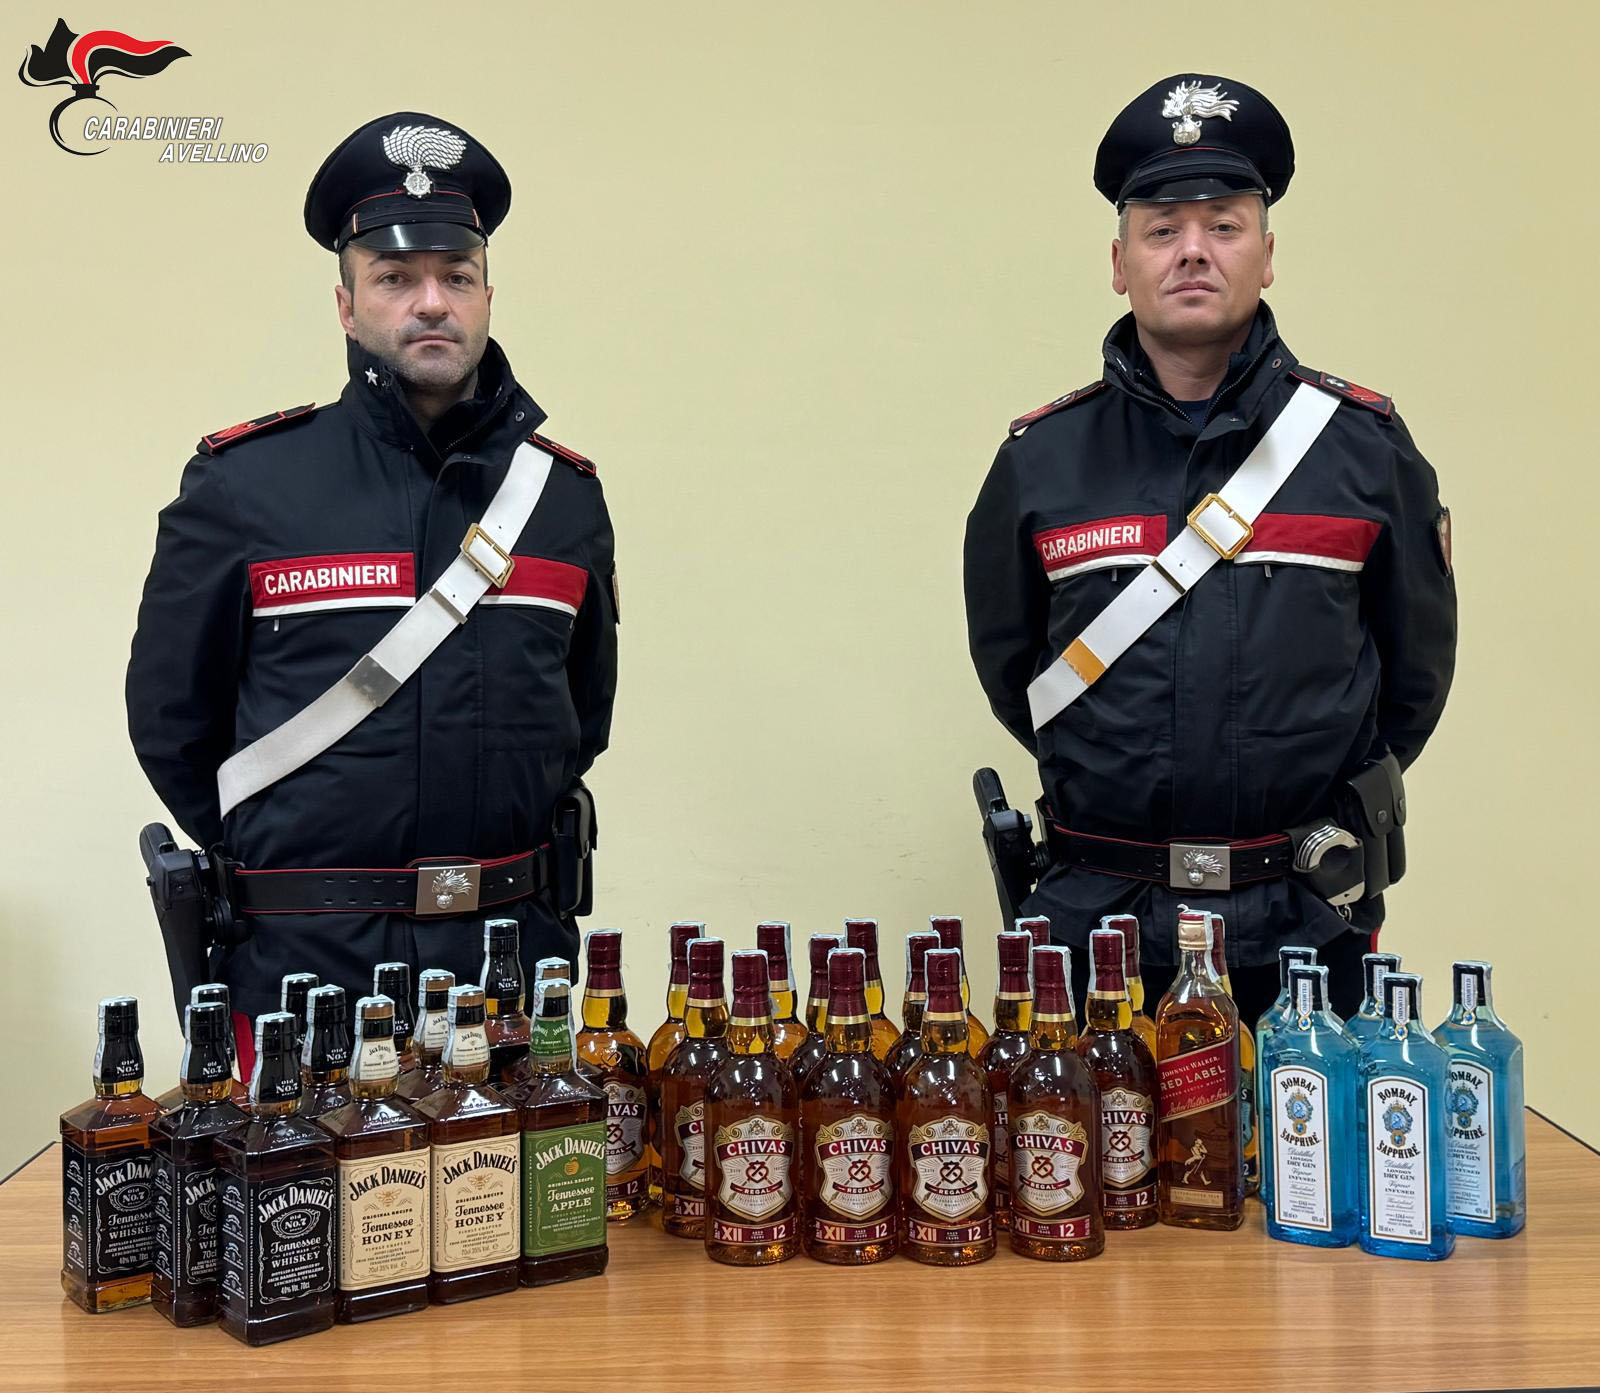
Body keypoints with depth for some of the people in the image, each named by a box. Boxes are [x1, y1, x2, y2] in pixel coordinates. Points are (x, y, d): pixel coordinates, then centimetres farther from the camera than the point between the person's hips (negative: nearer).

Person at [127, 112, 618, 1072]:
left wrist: (505, 873, 9)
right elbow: (171, 714, 4)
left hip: (515, 960, 3)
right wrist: (277, 881, 5)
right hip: (304, 963, -2)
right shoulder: (242, 483, -3)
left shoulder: (564, 492, 6)